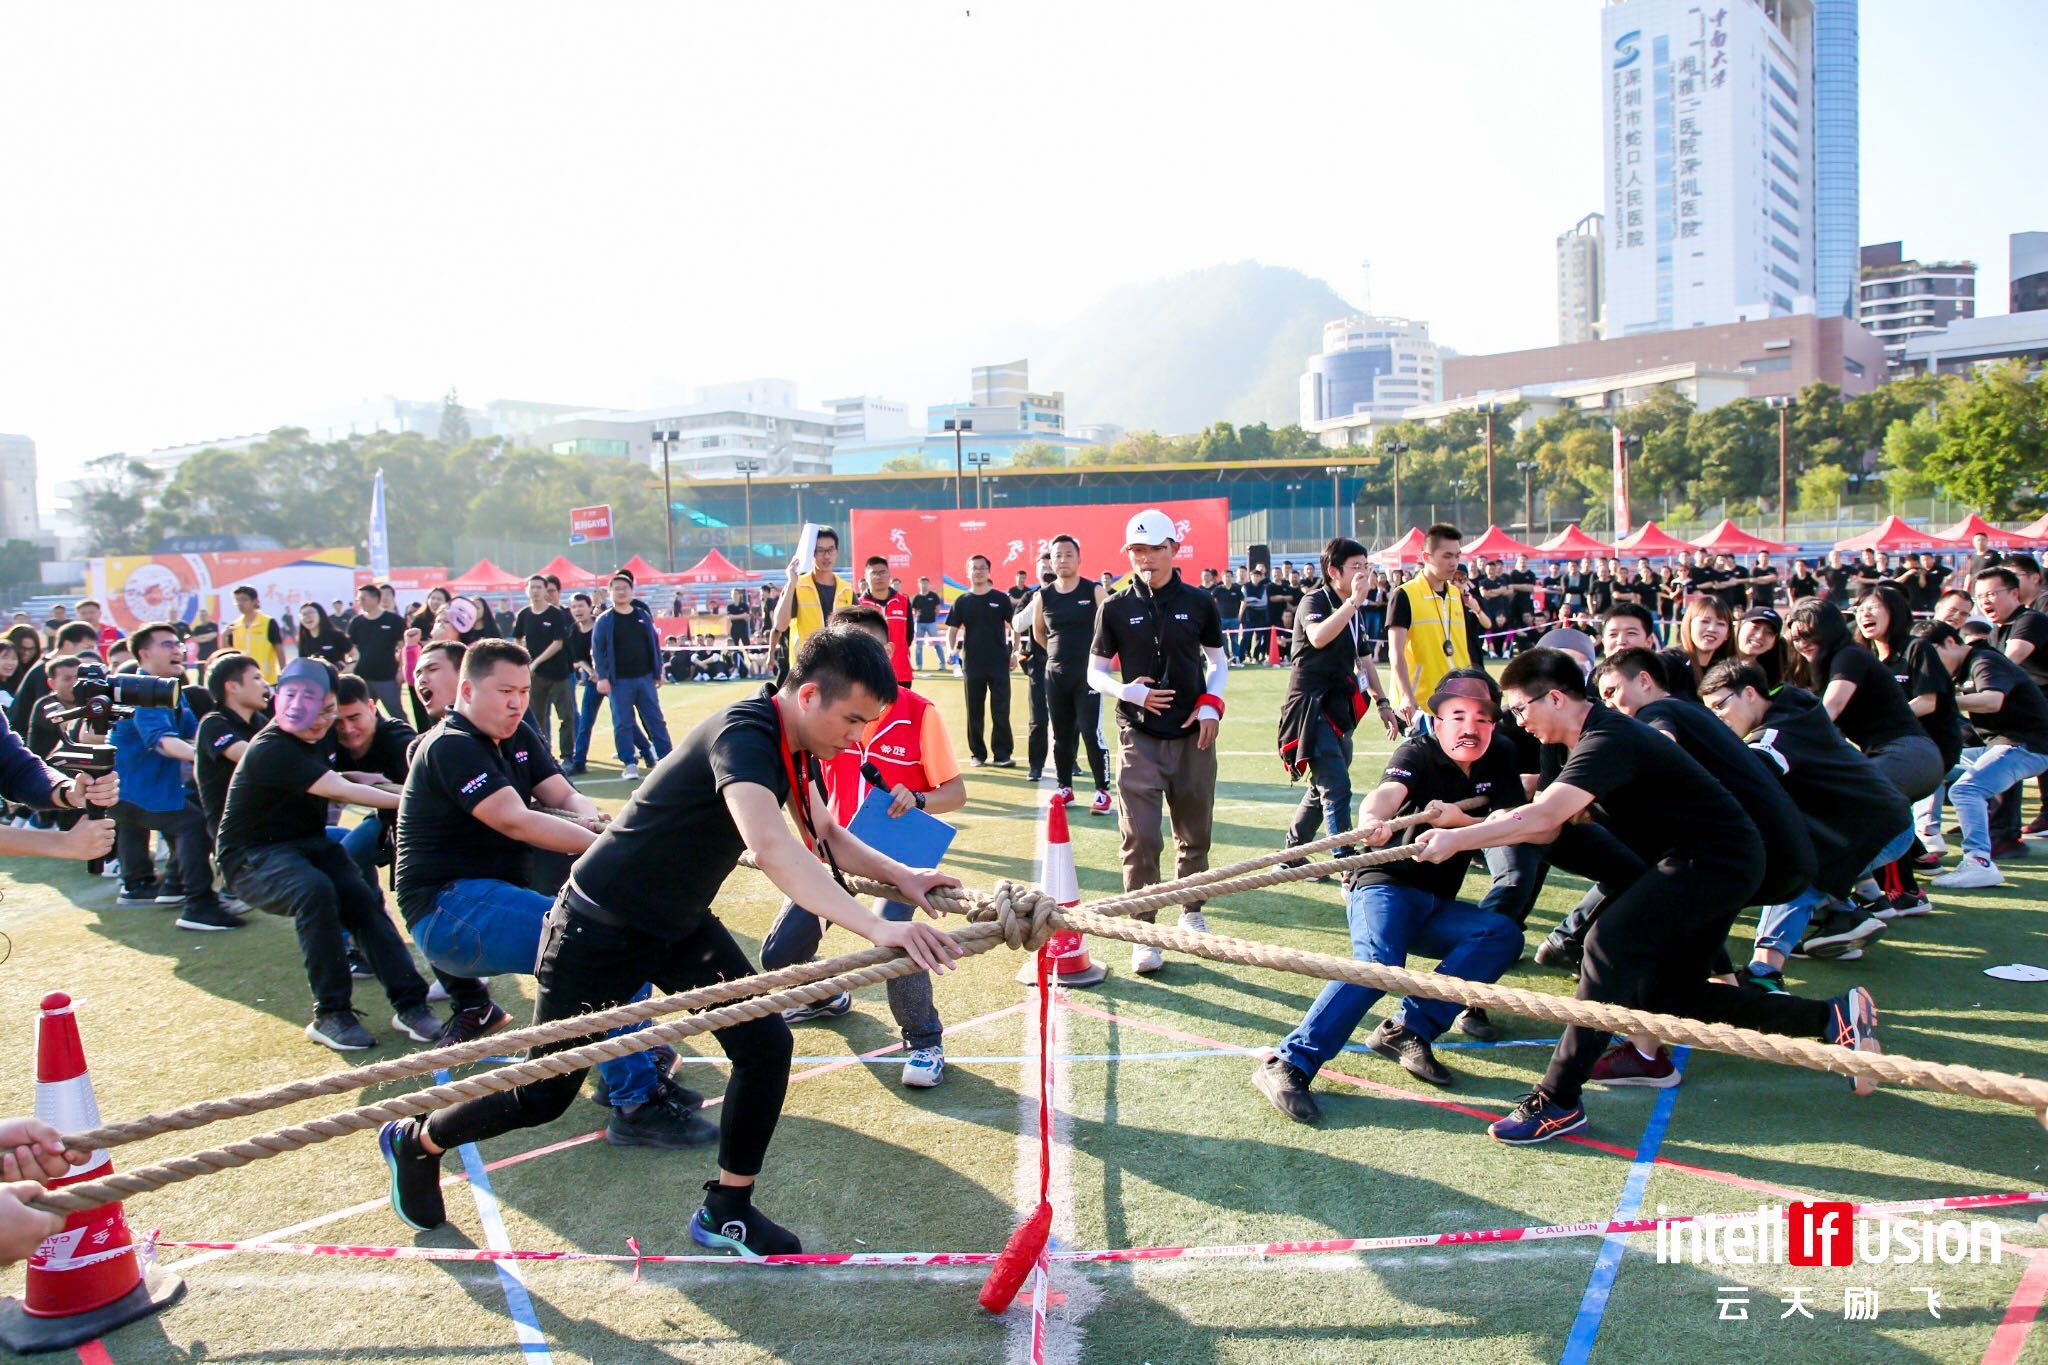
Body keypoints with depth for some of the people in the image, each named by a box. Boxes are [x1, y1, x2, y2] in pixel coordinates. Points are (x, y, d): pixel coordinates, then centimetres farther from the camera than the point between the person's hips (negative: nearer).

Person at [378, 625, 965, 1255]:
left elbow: (827, 837, 6)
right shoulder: (742, 734, -32)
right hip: (600, 926, -8)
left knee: (766, 1043, -6)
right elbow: (770, 846, -49)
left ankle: (726, 1211, 12)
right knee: (545, 1095, 6)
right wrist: (877, 927, -55)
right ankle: (416, 1141, 35)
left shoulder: (791, 742, -4)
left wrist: (900, 876, -11)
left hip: (680, 923, 8)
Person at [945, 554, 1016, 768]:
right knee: (974, 711, 7)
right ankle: (978, 753, 17)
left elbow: (1014, 626, 6)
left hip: (999, 663, -1)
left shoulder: (1001, 598, 3)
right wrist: (951, 651, -12)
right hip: (973, 664, 2)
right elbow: (952, 630, 5)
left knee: (1001, 710, -2)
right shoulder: (962, 602, 6)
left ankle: (1002, 754, 4)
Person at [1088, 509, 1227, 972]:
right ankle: (1144, 934, 3)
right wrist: (1129, 691, -14)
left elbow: (1218, 661, 13)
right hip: (1138, 736, -1)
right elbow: (1095, 671, 6)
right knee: (1141, 838, -6)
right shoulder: (1116, 608, 0)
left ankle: (1192, 912, 33)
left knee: (1196, 833, 12)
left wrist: (1211, 703, -5)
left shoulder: (1199, 603, 3)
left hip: (1192, 734, 2)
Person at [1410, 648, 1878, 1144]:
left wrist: (1457, 839, -28)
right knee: (1671, 996, 13)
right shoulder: (1594, 737, 9)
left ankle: (1558, 1102, -22)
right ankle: (1834, 1016, 23)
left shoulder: (1609, 740, -22)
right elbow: (1550, 827, 3)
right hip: (1720, 863, 11)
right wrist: (1502, 823, -17)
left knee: (1612, 941, -24)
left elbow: (1542, 817, -34)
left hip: (1716, 861, -11)